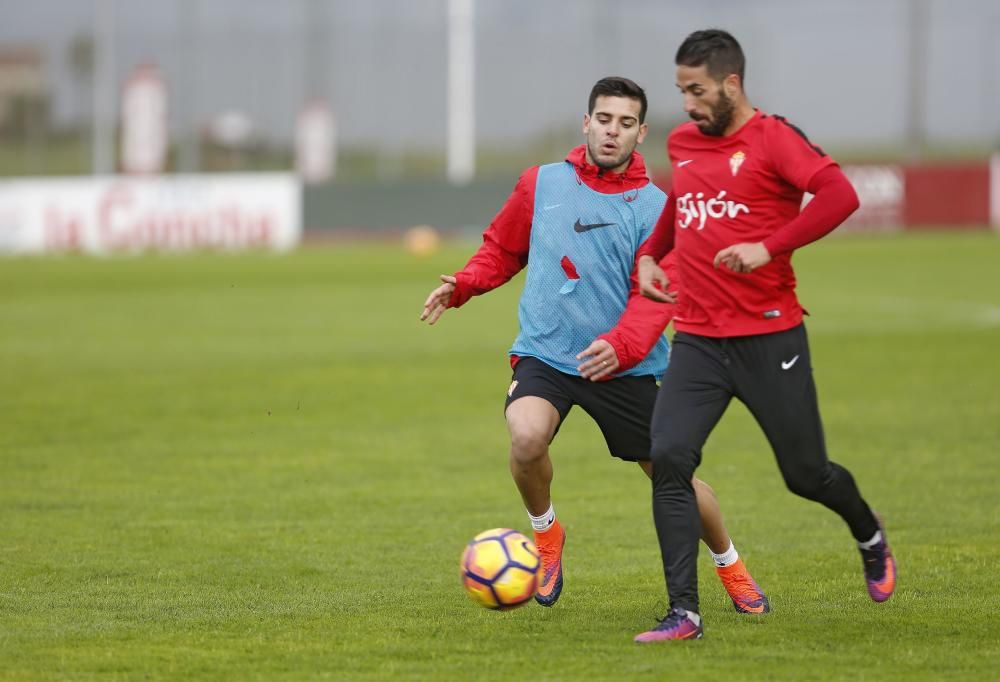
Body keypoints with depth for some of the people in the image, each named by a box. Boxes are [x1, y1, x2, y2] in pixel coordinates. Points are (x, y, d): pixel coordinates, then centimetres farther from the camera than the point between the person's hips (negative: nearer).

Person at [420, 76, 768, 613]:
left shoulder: (654, 208, -3)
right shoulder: (541, 184, 4)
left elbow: (654, 296, -12)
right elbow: (502, 248, 18)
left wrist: (620, 344, -30)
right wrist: (462, 286, 0)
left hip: (624, 365, 0)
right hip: (543, 353, 0)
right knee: (527, 436, -29)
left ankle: (730, 567, 33)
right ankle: (545, 535, 2)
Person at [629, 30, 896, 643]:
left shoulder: (773, 138, -9)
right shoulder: (682, 144, 11)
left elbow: (840, 195, -23)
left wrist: (769, 247, -28)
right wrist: (649, 255, 15)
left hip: (770, 338, -5)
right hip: (697, 339, 5)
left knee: (807, 475, 6)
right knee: (669, 459, -15)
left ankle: (871, 538, 40)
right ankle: (684, 613, -13)